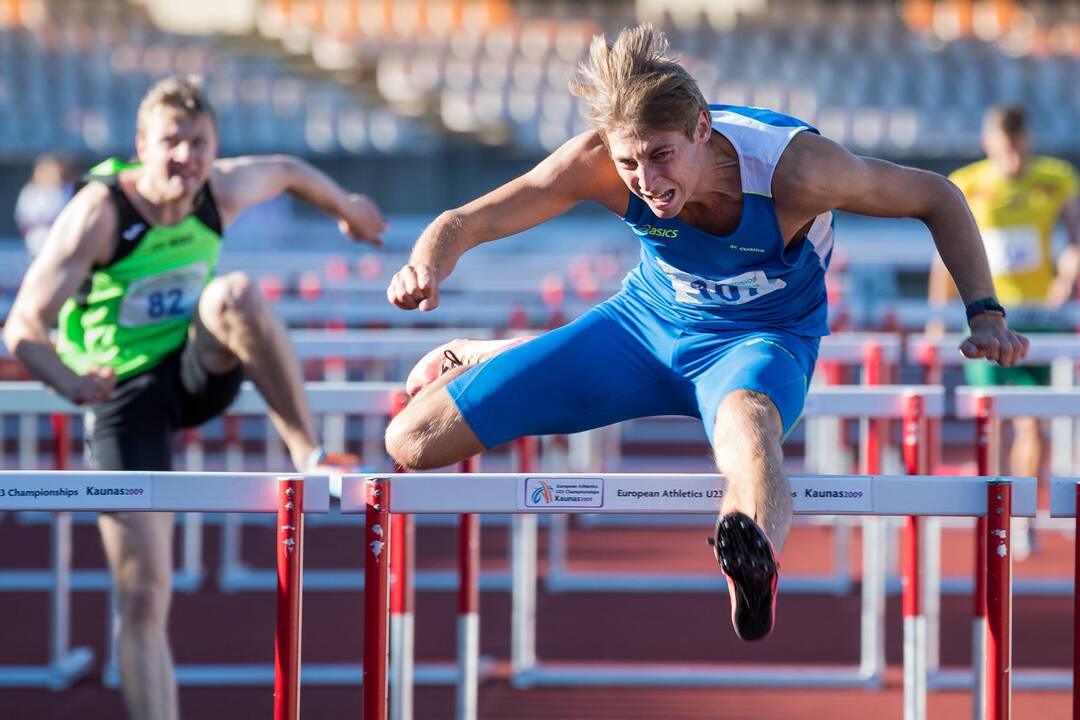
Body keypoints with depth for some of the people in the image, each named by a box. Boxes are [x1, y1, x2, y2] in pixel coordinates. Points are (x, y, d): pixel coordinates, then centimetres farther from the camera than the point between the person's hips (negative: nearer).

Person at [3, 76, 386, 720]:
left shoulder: (225, 191, -8)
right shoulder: (99, 214, -20)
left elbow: (287, 171, 17)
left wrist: (346, 208, 34)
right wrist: (66, 380, -42)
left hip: (199, 371, 3)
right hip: (126, 394, -3)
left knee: (237, 294, -32)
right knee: (143, 599, -11)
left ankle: (310, 457, -23)